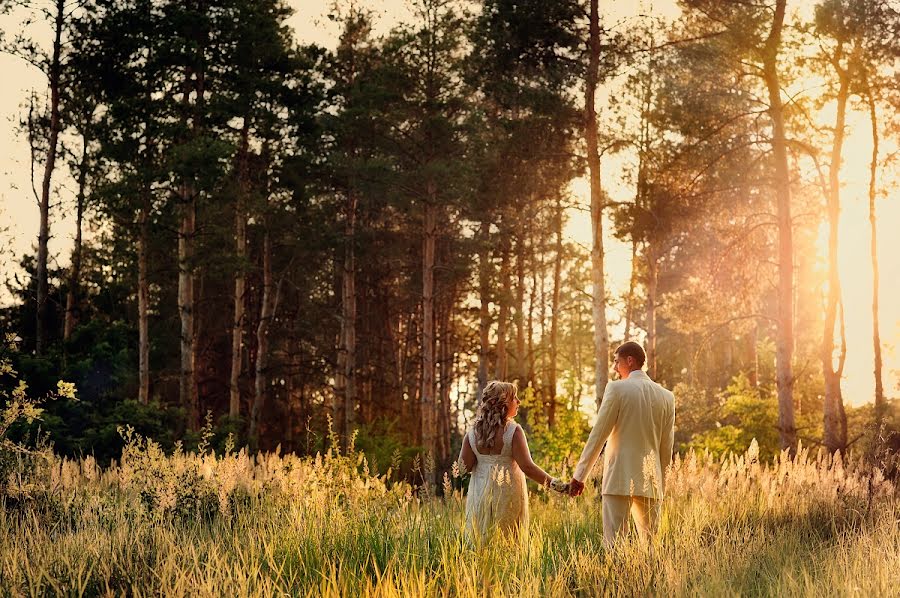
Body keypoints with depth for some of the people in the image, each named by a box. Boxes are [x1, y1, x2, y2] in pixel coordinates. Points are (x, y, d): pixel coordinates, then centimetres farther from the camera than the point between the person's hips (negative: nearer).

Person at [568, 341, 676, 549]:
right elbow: (667, 447, 12)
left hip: (620, 479, -5)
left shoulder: (617, 389, -5)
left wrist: (580, 475, -1)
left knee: (614, 541, -5)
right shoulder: (666, 396, 9)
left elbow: (598, 435, -6)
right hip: (650, 481, 5)